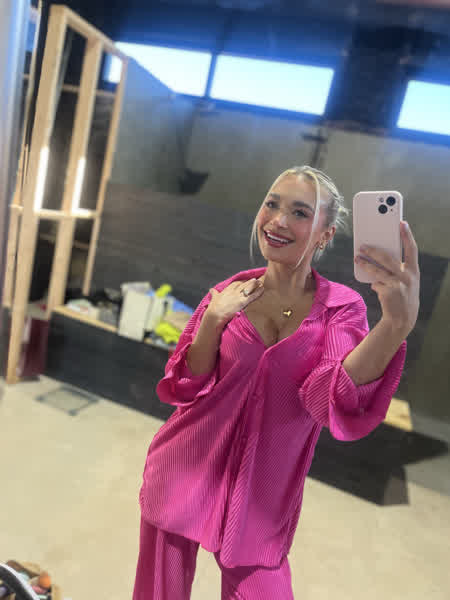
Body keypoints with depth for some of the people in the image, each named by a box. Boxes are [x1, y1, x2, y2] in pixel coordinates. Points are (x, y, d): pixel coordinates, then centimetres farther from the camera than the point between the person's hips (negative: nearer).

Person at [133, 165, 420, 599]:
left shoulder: (341, 307, -9)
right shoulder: (230, 293, -5)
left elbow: (335, 402, -26)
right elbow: (184, 389, -5)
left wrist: (397, 323, -41)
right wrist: (213, 320, -21)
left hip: (262, 500, -1)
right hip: (184, 477, 2)